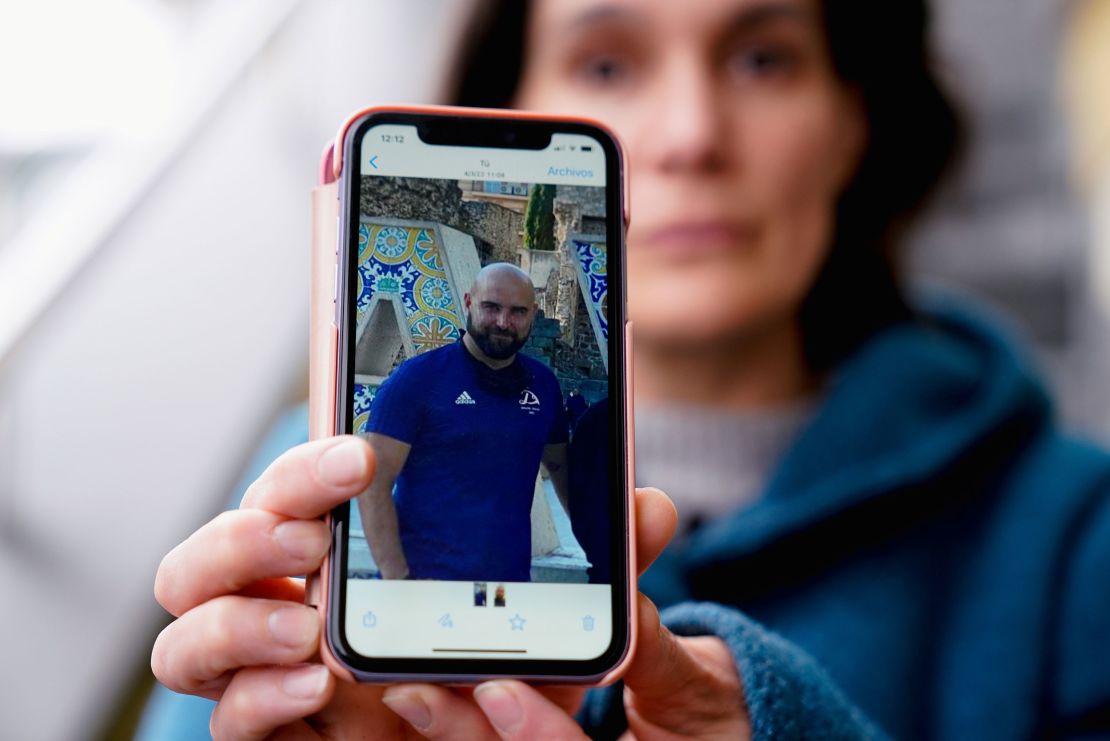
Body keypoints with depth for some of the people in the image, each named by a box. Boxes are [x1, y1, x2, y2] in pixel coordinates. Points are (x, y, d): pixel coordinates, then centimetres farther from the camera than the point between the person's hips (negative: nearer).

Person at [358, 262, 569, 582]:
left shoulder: (543, 384, 7)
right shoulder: (417, 377, -7)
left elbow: (559, 466, 21)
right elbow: (373, 485, -11)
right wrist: (397, 577, -19)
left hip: (512, 576, 4)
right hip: (426, 575, -4)